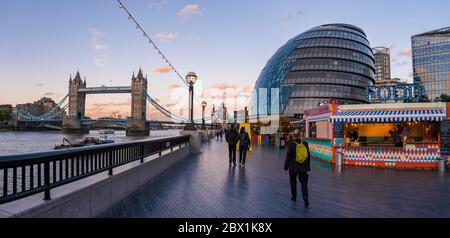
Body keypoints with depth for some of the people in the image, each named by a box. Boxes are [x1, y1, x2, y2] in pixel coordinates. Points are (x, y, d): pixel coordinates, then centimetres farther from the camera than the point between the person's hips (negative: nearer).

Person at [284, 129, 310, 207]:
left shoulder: (291, 145, -12)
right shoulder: (305, 144, -3)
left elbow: (288, 157, -8)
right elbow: (308, 156, 4)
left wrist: (285, 168, 1)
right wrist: (308, 167, 13)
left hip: (293, 167, -2)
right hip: (303, 167, 2)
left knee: (293, 182, 17)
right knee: (304, 183, 5)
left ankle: (294, 196, 29)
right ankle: (305, 197, -11)